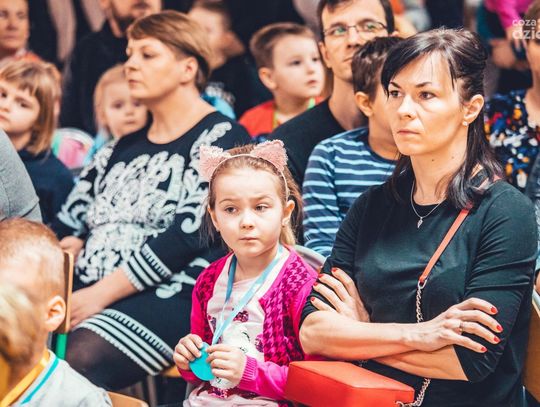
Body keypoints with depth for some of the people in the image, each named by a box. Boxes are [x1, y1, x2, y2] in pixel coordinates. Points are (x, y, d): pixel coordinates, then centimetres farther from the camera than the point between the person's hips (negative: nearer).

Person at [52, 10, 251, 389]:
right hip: (89, 295, 7)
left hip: (174, 295, -6)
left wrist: (102, 293, -14)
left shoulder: (221, 138, 3)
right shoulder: (122, 148, 26)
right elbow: (70, 222, 23)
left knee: (80, 361, -36)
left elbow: (189, 233, -10)